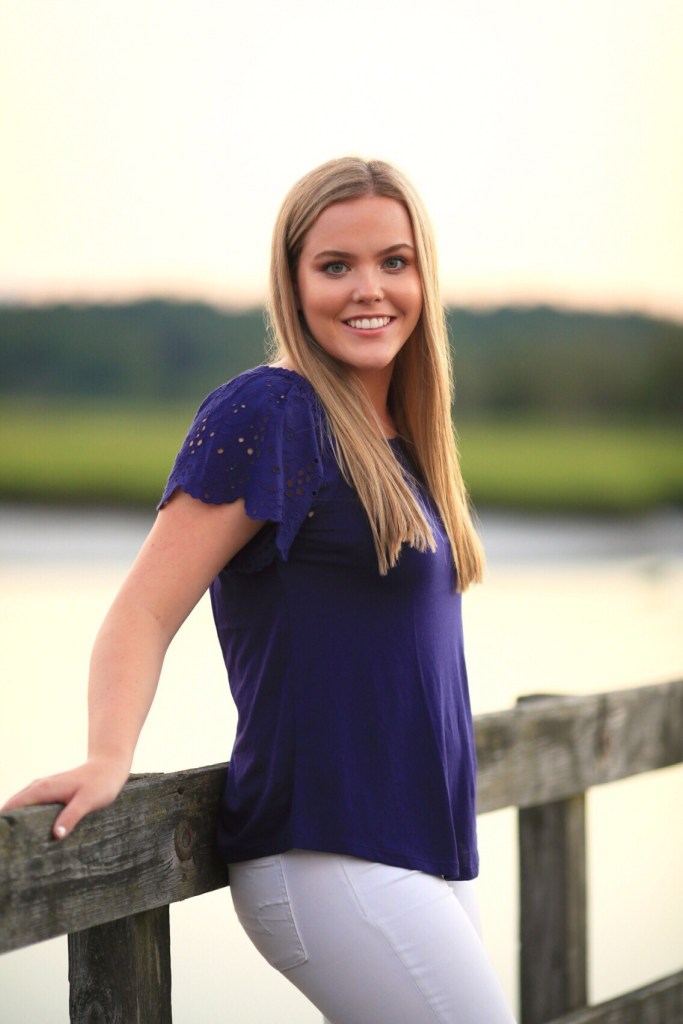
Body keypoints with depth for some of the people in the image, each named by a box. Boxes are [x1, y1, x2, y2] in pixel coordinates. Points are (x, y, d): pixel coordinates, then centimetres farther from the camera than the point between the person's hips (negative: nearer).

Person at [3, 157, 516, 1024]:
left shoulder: (401, 437, 14)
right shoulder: (266, 416, -10)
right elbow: (144, 611, -15)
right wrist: (108, 759, -27)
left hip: (424, 847, 8)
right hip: (328, 861, -8)